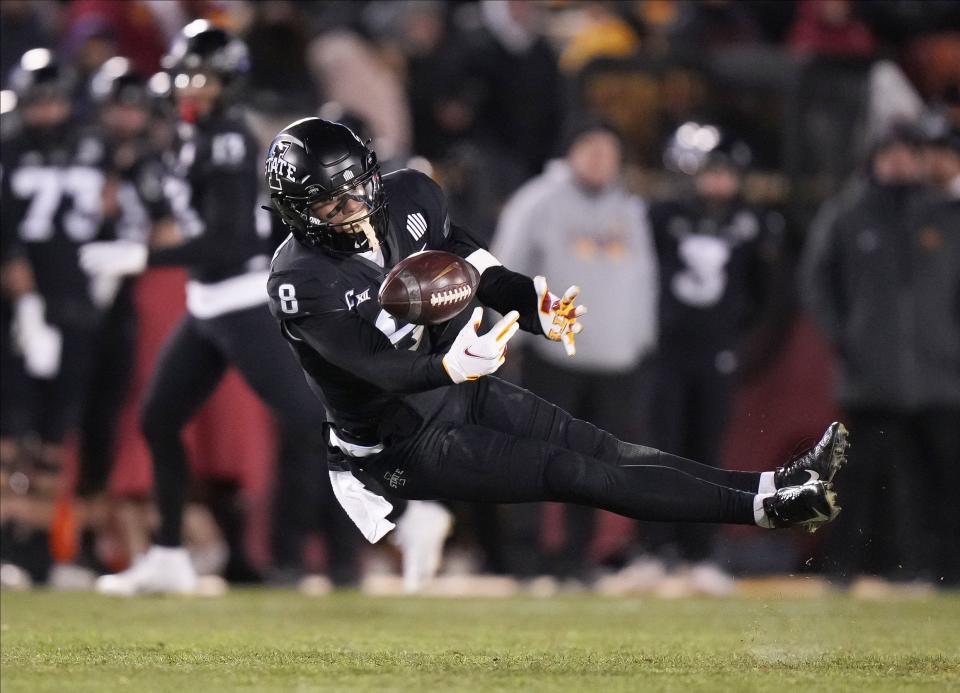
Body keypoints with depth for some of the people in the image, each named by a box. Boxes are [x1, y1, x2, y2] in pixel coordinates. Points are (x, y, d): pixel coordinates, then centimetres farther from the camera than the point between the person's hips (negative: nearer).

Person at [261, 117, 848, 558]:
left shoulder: (408, 198, -6)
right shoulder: (300, 283, -25)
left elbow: (475, 267, 0)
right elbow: (377, 367, -32)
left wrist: (538, 307, -20)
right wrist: (449, 367, -52)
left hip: (466, 389, 7)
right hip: (406, 444, -7)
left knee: (602, 448, -1)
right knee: (569, 472, -15)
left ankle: (774, 485, -8)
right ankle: (767, 508, -22)